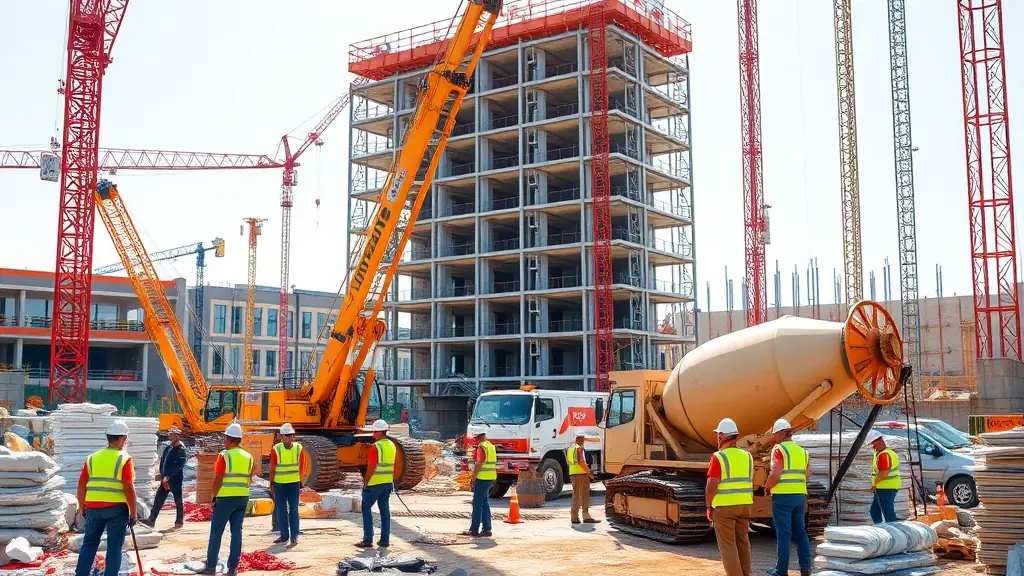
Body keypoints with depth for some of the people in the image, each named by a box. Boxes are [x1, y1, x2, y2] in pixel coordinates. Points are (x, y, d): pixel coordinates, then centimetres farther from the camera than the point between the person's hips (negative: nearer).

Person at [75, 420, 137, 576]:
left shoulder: (92, 458, 6)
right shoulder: (125, 459, -8)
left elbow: (81, 486, 7)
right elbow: (129, 488, -12)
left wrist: (82, 508, 20)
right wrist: (133, 513, -4)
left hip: (94, 507, 4)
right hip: (117, 508, -4)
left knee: (89, 543, 15)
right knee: (114, 546, 4)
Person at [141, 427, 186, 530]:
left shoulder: (182, 450, -10)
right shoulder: (168, 448, 12)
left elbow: (177, 466, -17)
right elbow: (162, 462, 10)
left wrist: (167, 477, -18)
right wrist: (163, 477, 0)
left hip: (176, 480, -7)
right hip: (165, 479, 7)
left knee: (178, 501, 3)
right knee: (158, 499, 3)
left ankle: (179, 521, 13)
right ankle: (151, 520, 4)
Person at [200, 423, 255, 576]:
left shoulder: (224, 456, -10)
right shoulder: (248, 457, 7)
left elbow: (218, 480, -10)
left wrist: (214, 497, -1)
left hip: (226, 498, -5)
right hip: (243, 498, 5)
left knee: (216, 532, 4)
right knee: (236, 531, 7)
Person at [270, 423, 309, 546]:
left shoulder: (298, 448, -1)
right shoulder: (276, 449, -6)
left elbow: (302, 466, 6)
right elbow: (272, 468, 0)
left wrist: (300, 482, 6)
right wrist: (272, 484, 1)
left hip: (294, 483, 0)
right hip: (279, 484, 0)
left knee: (294, 510, 0)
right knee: (280, 511, 6)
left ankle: (294, 536, 5)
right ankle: (284, 535, 15)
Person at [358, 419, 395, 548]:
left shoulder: (376, 446, -15)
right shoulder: (392, 446, 9)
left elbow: (371, 467, -18)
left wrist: (365, 482, -9)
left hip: (374, 483, -7)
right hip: (388, 483, 7)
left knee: (366, 508, 3)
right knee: (385, 510, 9)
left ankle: (368, 539, 1)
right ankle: (385, 540, 10)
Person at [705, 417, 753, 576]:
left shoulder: (718, 457, -13)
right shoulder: (747, 456, 5)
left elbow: (711, 486, -15)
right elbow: (750, 483, 10)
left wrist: (708, 506, -3)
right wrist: (748, 506, 18)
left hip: (724, 506, -6)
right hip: (744, 505, 6)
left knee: (727, 544, 0)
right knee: (742, 541, 15)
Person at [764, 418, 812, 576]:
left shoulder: (779, 449, -10)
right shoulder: (802, 451, 12)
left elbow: (775, 475, -17)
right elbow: (807, 474, 16)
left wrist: (767, 486, -1)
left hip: (783, 496, -6)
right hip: (800, 495, 7)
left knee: (783, 533, -3)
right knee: (800, 531, 13)